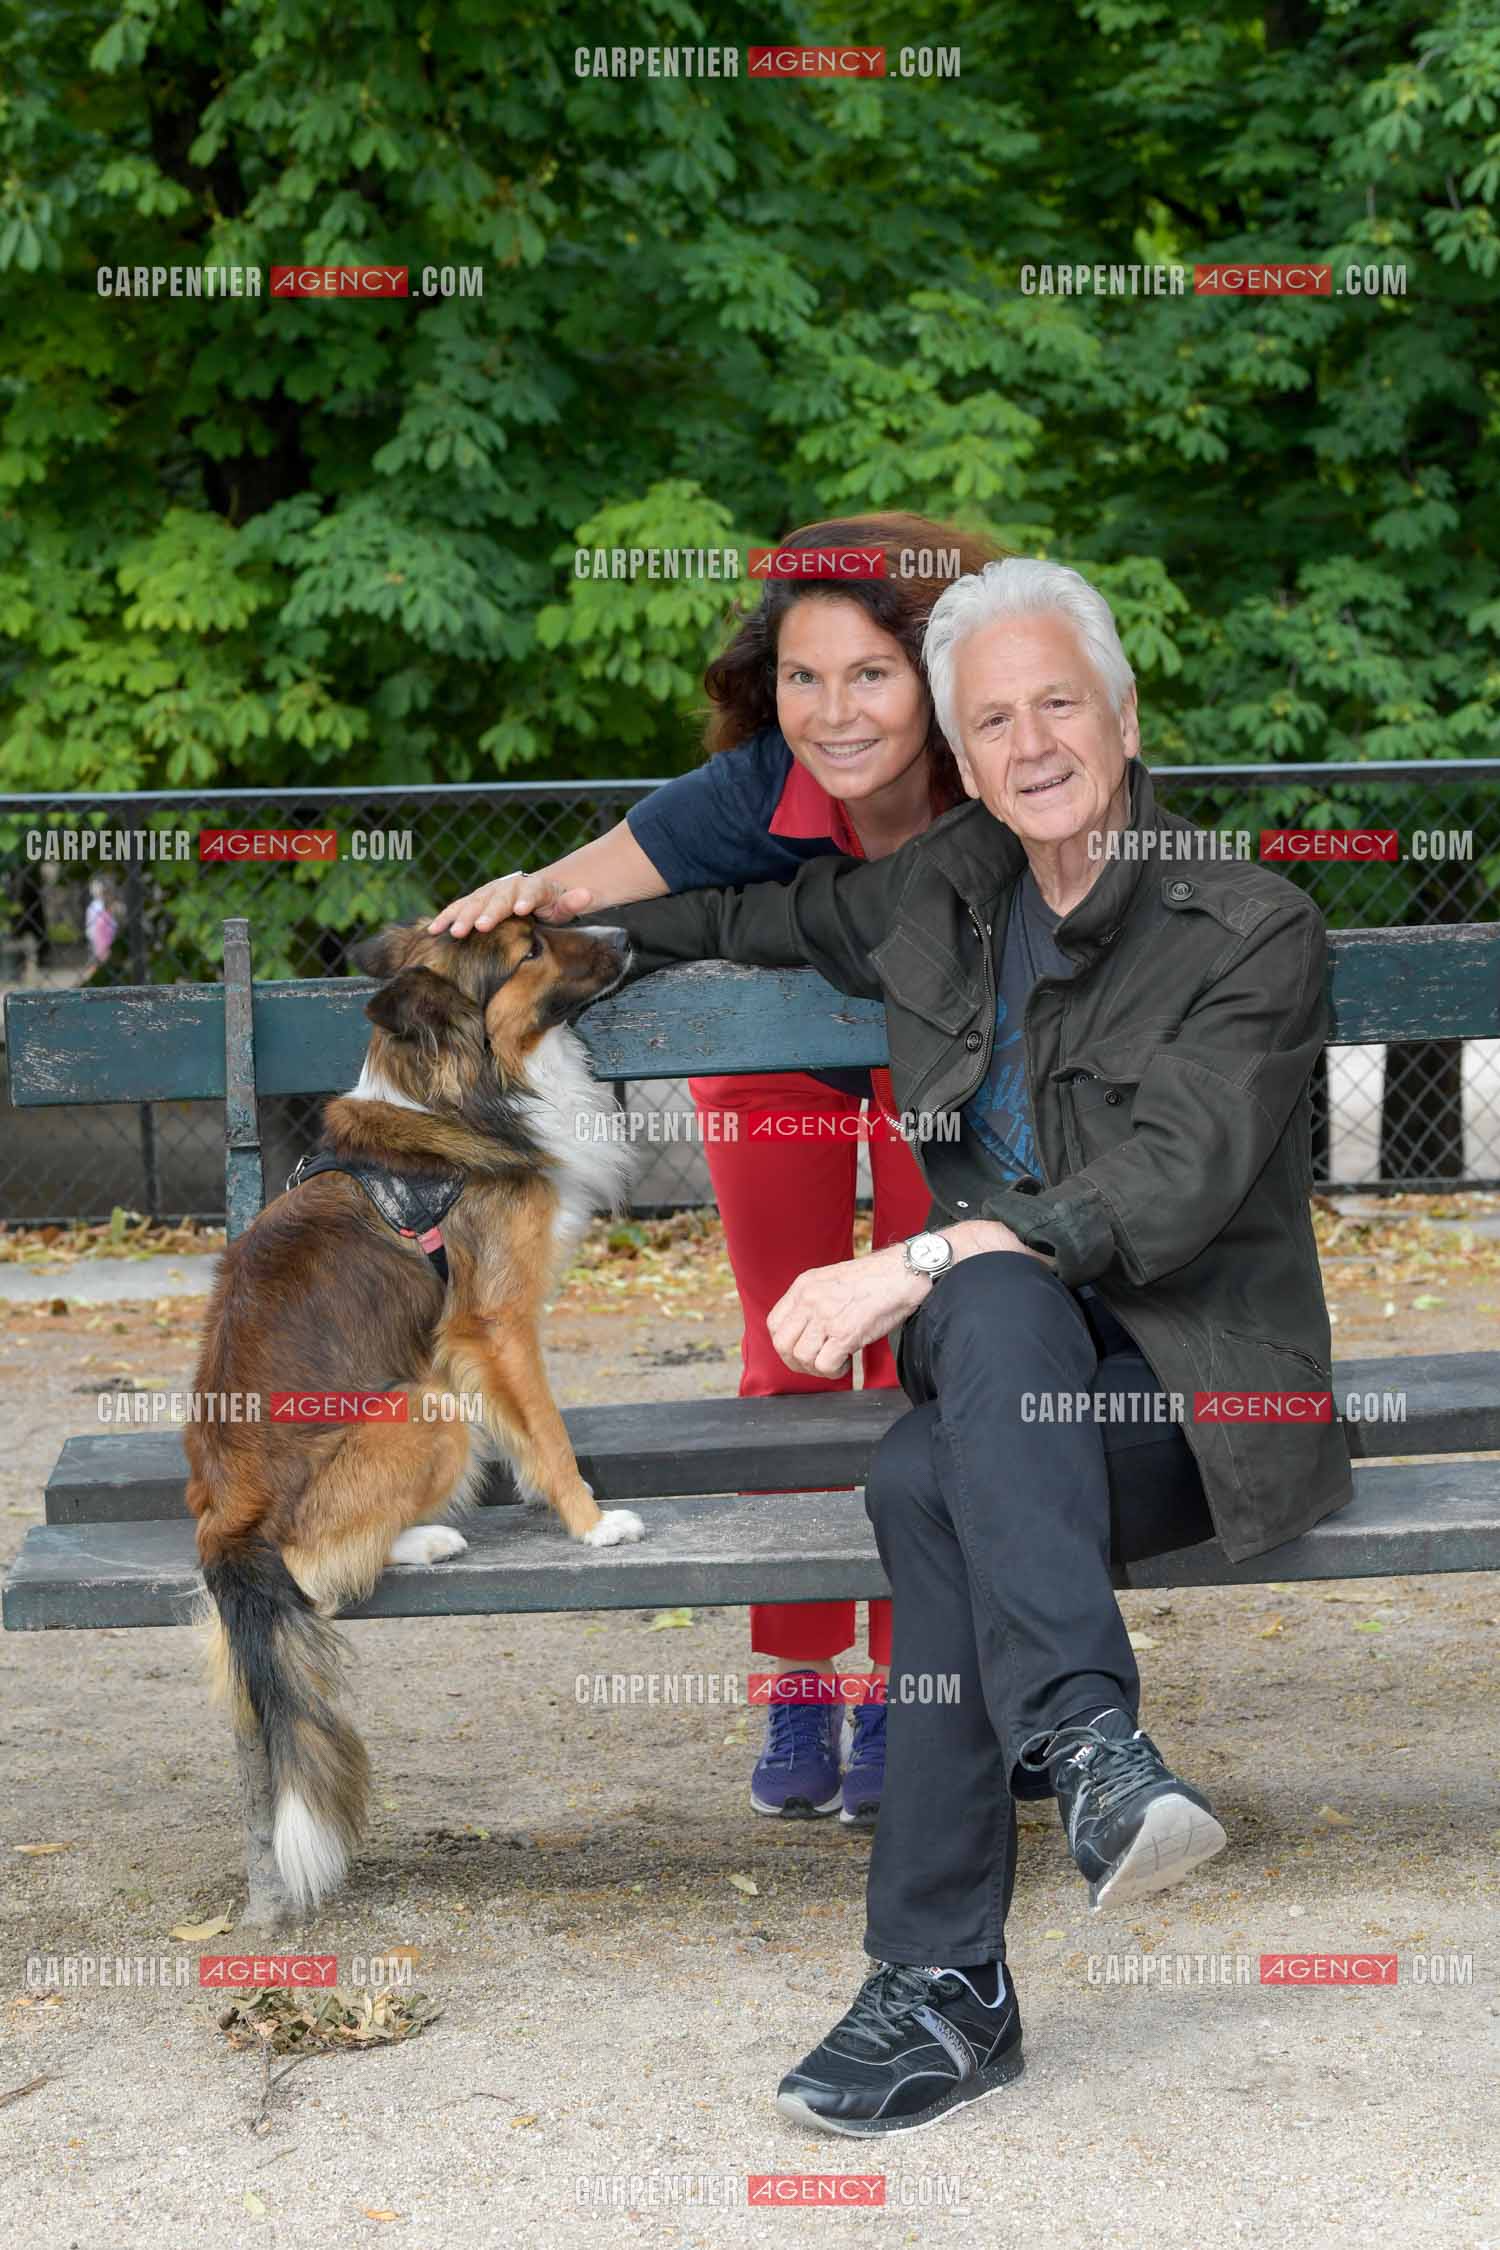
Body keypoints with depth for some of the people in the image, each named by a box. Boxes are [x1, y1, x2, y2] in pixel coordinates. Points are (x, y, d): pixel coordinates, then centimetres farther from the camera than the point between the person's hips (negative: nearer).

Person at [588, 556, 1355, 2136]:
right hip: (1005, 1358, 5)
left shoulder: (1254, 930, -5)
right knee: (994, 1299, -34)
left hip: (1197, 1392, -4)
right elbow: (763, 918, 34)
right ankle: (1087, 1741, -42)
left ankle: (947, 1986, -36)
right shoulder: (940, 898, 13)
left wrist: (916, 1264, -27)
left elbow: (1175, 1183, -18)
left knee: (927, 1478, -34)